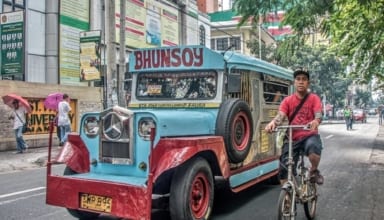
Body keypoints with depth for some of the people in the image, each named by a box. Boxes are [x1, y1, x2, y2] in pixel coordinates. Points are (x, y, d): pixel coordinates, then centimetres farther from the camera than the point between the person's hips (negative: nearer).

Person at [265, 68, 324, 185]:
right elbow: (280, 116, -8)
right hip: (292, 139, 2)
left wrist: (316, 121, -39)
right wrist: (273, 122, -33)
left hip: (309, 136, -2)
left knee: (313, 146, -37)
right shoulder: (287, 100, 6)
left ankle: (314, 171, -5)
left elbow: (318, 114, -13)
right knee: (284, 171, -7)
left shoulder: (314, 98, 3)